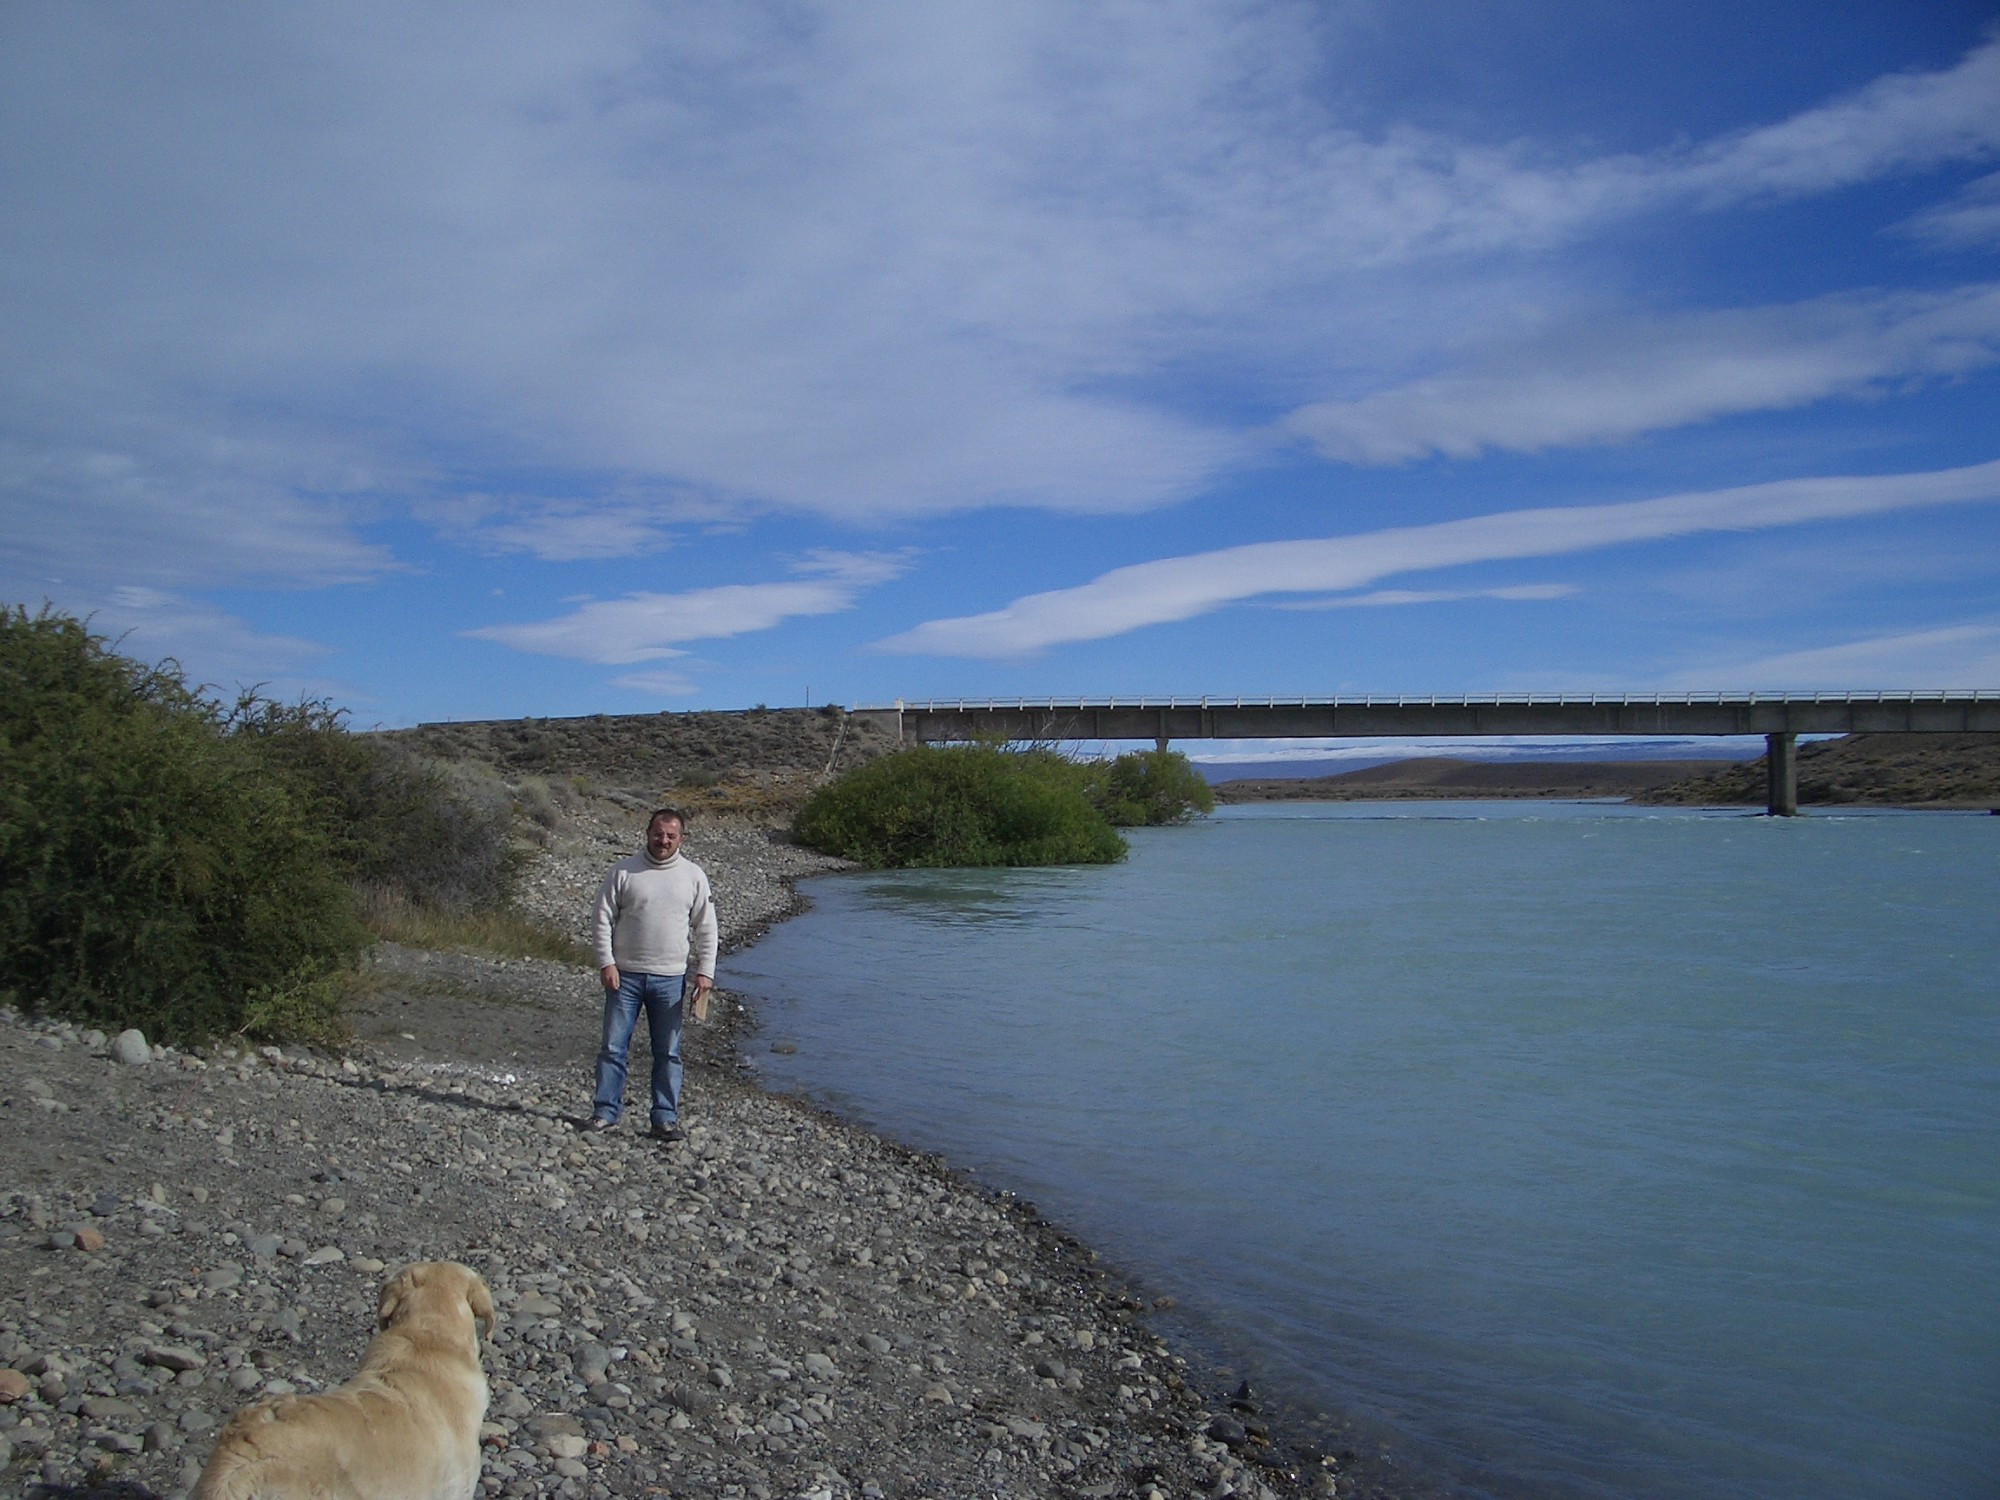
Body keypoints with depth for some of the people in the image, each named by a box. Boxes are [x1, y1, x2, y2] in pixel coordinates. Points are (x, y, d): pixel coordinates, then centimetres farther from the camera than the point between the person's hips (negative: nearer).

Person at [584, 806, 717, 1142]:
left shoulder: (694, 876, 3)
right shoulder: (623, 872, 0)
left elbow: (706, 930, 6)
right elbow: (603, 921, 2)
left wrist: (704, 971, -2)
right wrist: (606, 963, -7)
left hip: (671, 978, 1)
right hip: (625, 975, 0)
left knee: (668, 1052, 5)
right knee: (613, 1046, 4)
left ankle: (666, 1118, 12)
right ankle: (606, 1111, 15)